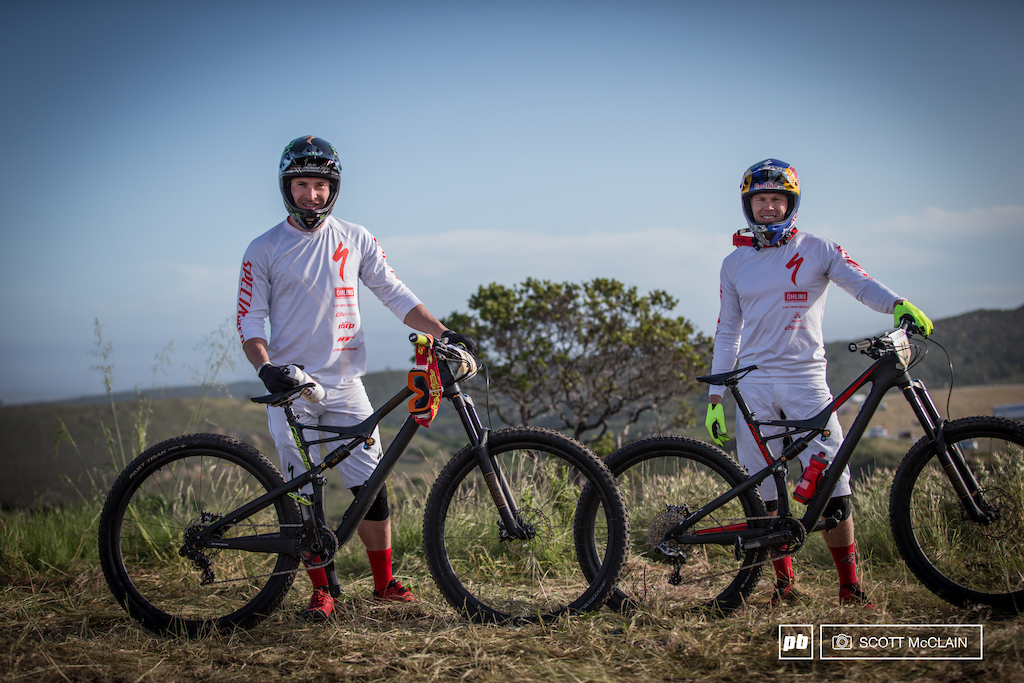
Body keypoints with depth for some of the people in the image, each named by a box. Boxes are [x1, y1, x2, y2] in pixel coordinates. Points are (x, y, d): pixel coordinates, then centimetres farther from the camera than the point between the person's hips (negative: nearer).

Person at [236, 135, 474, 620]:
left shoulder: (355, 240, 6)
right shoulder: (263, 250, 2)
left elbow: (394, 294, 5)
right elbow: (250, 320, 0)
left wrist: (443, 333, -7)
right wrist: (265, 367, -18)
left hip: (344, 384, 1)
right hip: (290, 388, -1)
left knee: (371, 485, -3)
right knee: (303, 493, 2)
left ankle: (384, 581, 11)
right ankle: (320, 591, 12)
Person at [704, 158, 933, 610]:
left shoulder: (816, 250, 5)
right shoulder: (735, 264, 11)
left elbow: (861, 283, -9)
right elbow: (727, 332, 14)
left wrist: (899, 304, -30)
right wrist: (715, 396, 9)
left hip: (805, 378, -2)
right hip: (754, 383, 2)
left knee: (833, 486, -9)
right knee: (764, 492, 1)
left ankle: (849, 585, 1)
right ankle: (785, 582, 13)